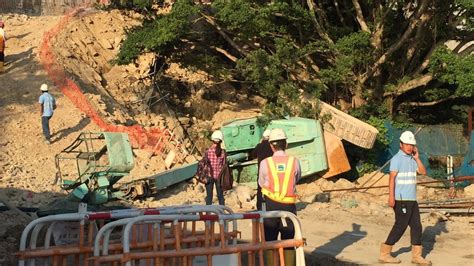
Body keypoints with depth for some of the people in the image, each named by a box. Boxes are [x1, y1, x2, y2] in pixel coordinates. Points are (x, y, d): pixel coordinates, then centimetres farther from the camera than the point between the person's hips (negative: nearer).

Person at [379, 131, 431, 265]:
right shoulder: (397, 158, -9)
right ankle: (384, 253, 3)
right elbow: (392, 178, -16)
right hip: (401, 199, -8)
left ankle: (416, 255, 12)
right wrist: (391, 196, -24)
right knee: (400, 226, -6)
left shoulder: (412, 159, 15)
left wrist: (417, 158, -1)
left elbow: (423, 172, 8)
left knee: (416, 226, 6)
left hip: (412, 199, 8)